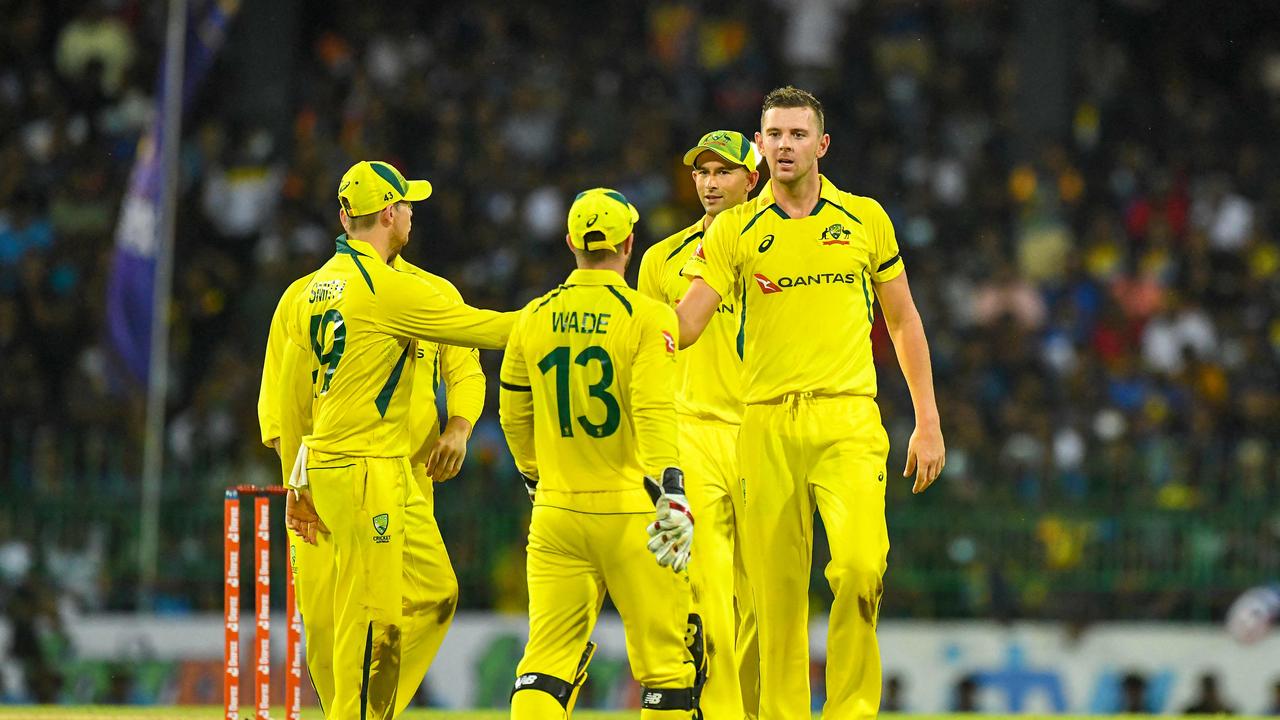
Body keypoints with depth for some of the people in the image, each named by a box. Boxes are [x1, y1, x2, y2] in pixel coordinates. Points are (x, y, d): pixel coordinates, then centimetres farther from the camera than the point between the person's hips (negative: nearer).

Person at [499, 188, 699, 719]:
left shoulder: (534, 319, 5)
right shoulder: (646, 317, -8)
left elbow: (513, 416, 15)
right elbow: (655, 412, -18)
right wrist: (670, 495, -23)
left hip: (556, 513, 4)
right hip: (629, 511, -4)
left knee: (550, 652, 3)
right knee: (664, 655, 4)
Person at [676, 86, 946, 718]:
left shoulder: (865, 218, 9)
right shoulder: (734, 230, 6)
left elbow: (904, 322, 15)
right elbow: (687, 320, -3)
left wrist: (928, 422, 11)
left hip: (848, 418, -1)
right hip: (766, 423, 1)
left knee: (859, 566, -19)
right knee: (776, 588, 0)